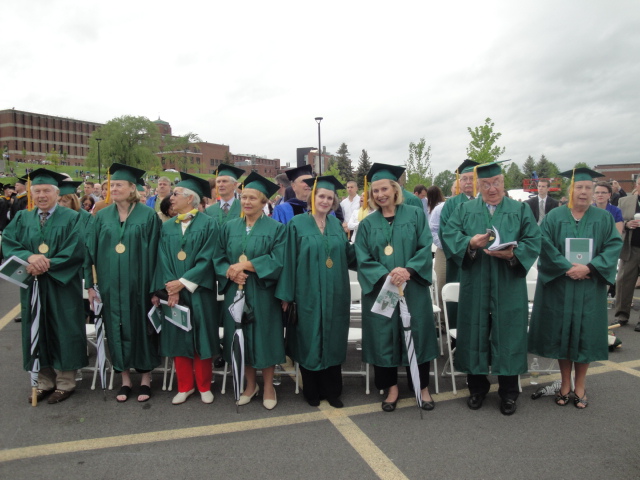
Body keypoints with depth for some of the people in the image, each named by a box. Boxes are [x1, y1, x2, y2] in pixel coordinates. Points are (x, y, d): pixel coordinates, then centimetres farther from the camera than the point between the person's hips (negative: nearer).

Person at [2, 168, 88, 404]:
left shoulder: (72, 218, -3)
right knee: (39, 333, 10)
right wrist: (30, 257, -20)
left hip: (62, 286, -4)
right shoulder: (22, 219, 10)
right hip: (33, 287, 4)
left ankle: (65, 383, 16)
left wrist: (45, 265, -18)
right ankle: (45, 382, 24)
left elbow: (75, 252, -11)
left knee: (63, 333, 3)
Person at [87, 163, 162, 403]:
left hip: (138, 284, -3)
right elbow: (92, 251, 7)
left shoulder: (148, 216, -5)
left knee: (141, 327, 6)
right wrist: (90, 284, 2)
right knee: (117, 329, 10)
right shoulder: (102, 216, 5)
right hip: (111, 284, 3)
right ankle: (125, 378, 25)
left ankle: (146, 377, 22)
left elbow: (153, 253, -7)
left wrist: (153, 286, -9)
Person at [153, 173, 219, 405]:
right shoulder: (166, 227, 9)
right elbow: (163, 260, 1)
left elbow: (206, 259, -11)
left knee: (202, 339, 5)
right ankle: (185, 386, 24)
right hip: (173, 292, 4)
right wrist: (170, 288, -12)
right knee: (178, 339, 9)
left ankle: (204, 386, 20)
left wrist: (183, 282, -16)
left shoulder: (208, 224, -4)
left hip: (199, 292, -4)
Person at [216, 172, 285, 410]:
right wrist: (230, 272, -14)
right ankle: (250, 384, 29)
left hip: (263, 294, -3)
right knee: (242, 338, 11)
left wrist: (245, 265, -20)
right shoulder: (229, 227, 8)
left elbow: (277, 261, -14)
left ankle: (268, 387, 23)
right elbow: (219, 258, 6)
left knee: (264, 337, 5)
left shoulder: (276, 228, -4)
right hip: (235, 292, 4)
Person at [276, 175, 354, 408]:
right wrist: (286, 294, -9)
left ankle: (332, 390, 25)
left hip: (334, 295, 4)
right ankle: (312, 391, 24)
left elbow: (347, 256, 10)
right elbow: (289, 260, -7)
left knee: (333, 341, 10)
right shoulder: (297, 224, -4)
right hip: (308, 294, -4)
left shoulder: (336, 225, 10)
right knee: (309, 341, 6)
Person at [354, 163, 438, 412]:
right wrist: (386, 276, -18)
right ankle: (391, 387, 22)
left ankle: (423, 386, 24)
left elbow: (425, 248, -4)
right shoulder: (367, 224, 5)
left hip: (413, 289, -1)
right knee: (383, 336, 5)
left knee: (417, 334, 6)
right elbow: (363, 259, -2)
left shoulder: (415, 216, 3)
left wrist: (408, 270, -21)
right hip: (379, 290, 1)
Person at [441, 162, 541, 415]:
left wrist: (512, 254, -21)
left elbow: (533, 241, -2)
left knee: (508, 335, 5)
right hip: (475, 287, 0)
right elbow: (449, 234, -4)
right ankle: (477, 388, 24)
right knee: (475, 333, 7)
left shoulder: (520, 210, 7)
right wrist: (470, 242, -23)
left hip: (509, 288, 0)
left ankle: (508, 393, 22)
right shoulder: (464, 210, 7)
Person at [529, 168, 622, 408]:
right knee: (561, 332, 5)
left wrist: (588, 268, -16)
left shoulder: (604, 218, 4)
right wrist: (567, 268, -17)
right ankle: (565, 384, 20)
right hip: (559, 286, -1)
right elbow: (545, 245, -7)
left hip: (590, 287, 1)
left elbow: (614, 246, -4)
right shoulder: (554, 217, 0)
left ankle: (580, 386, 20)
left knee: (585, 334, 5)